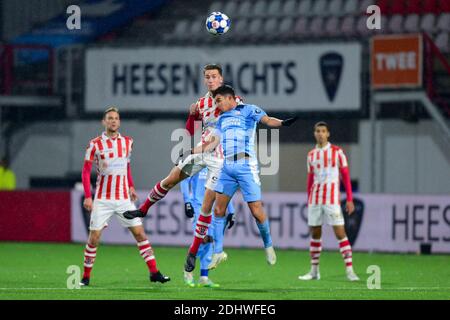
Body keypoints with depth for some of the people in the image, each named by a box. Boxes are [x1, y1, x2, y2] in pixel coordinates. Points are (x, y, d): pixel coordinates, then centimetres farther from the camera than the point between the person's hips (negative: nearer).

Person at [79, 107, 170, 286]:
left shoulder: (127, 142, 7)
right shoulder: (95, 144, -5)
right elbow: (86, 171, -4)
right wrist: (87, 196, -12)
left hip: (124, 199, 3)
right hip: (102, 199, -3)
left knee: (139, 233, -2)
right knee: (94, 237, -5)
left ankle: (154, 273, 1)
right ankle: (86, 277, 7)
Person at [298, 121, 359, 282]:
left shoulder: (337, 152, 0)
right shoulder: (311, 155, 12)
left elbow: (346, 176, -1)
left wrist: (349, 199, -7)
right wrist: (308, 201, 15)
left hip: (332, 199, -4)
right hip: (315, 199, 4)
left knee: (340, 232, -10)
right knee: (315, 233, 7)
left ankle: (349, 270, -9)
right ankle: (314, 271, 16)